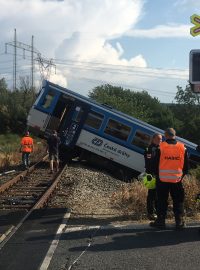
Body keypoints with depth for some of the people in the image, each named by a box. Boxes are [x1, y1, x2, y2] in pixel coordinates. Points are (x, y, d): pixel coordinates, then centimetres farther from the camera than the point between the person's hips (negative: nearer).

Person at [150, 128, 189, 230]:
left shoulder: (161, 148, -6)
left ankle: (160, 221, 11)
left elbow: (156, 164, 1)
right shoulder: (183, 148, 0)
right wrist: (183, 174, 19)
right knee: (178, 202, 9)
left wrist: (157, 175, 15)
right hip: (177, 179, 1)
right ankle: (179, 222, 9)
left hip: (162, 179, -1)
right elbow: (186, 165, 7)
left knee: (162, 201, 8)